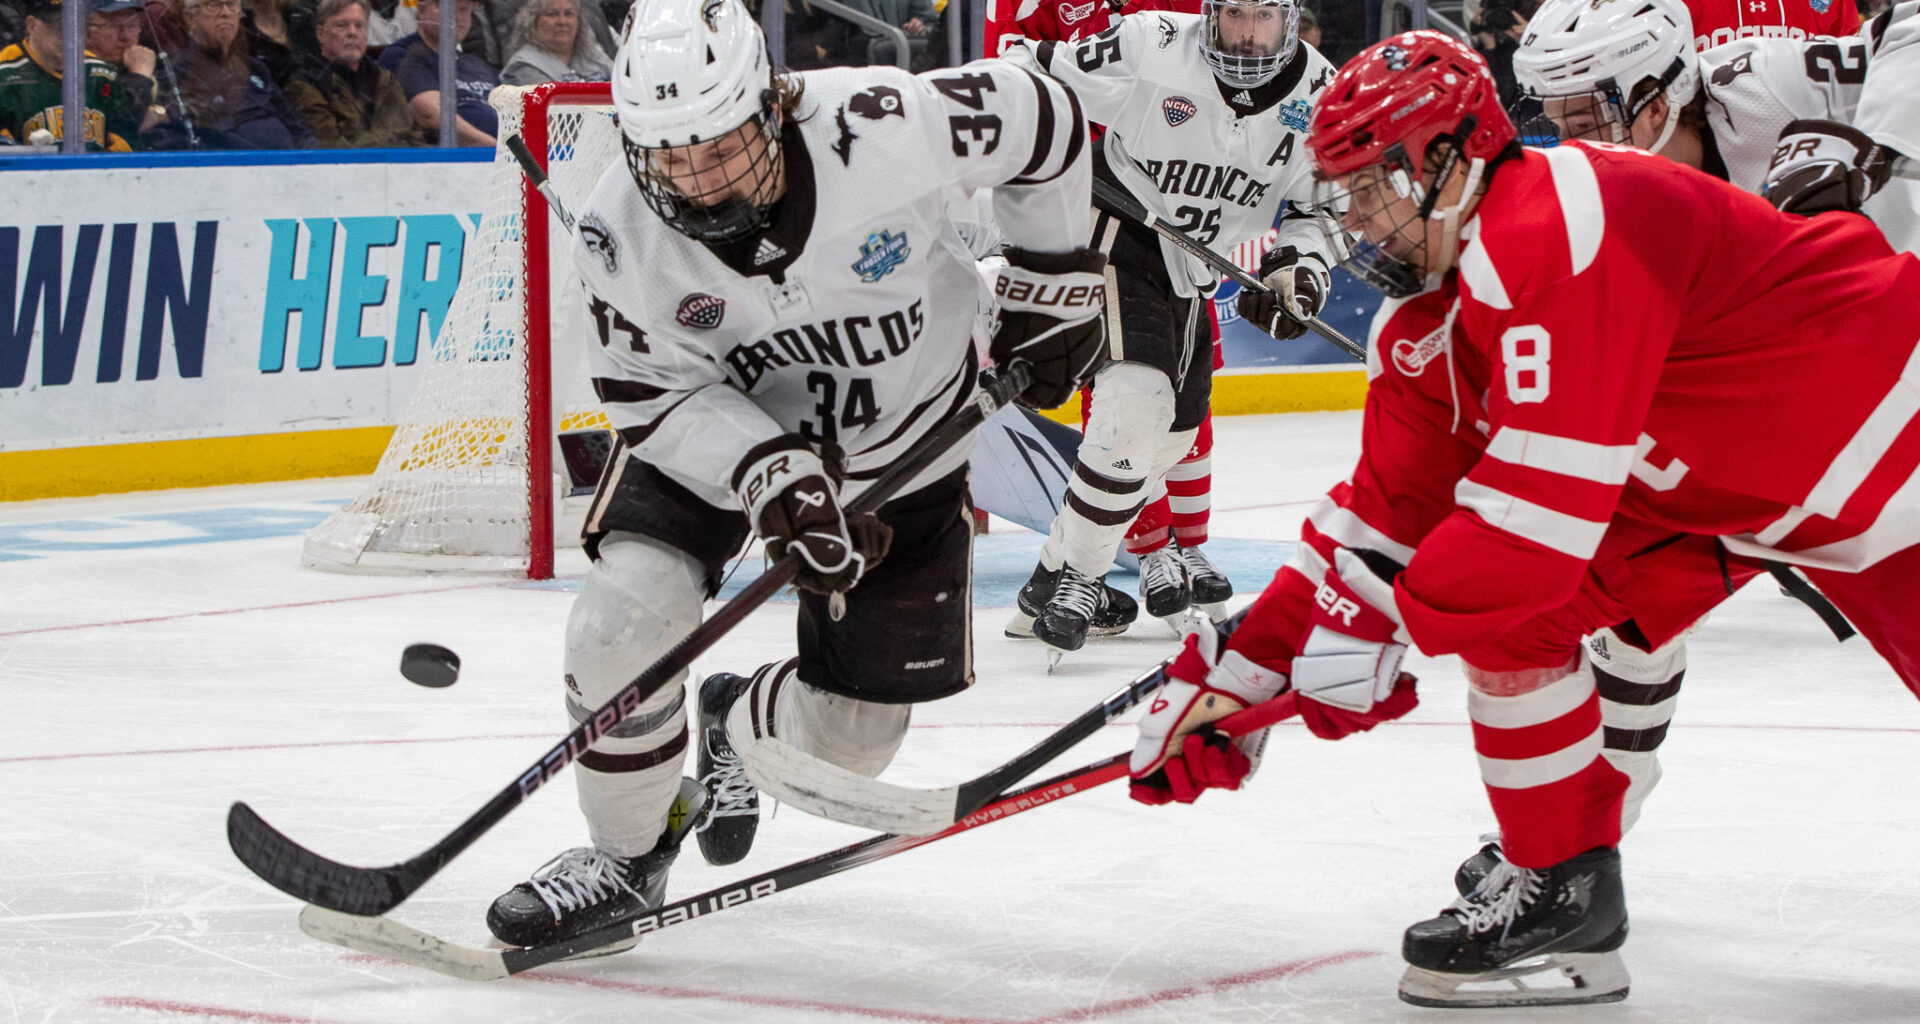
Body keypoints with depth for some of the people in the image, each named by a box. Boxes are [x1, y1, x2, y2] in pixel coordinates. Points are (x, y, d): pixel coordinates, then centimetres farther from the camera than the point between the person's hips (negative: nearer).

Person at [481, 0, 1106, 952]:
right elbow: (657, 396, -17)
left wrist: (1053, 284, -6)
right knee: (622, 616, -24)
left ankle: (738, 727, 41)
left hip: (904, 447, 0)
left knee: (850, 737, 3)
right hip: (715, 426, 0)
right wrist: (770, 476, -33)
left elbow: (1042, 122, -16)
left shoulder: (882, 126, -32)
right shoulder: (620, 235, -25)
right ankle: (625, 855, 2)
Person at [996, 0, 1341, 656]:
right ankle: (1065, 579, -14)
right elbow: (1034, 70, -11)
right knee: (1137, 402, -24)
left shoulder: (1316, 92, -7)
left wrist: (1301, 270, -18)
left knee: (1176, 427, 17)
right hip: (1118, 238, -7)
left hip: (1190, 279, 7)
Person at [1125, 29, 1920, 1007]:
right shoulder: (1425, 320, 2)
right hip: (1701, 483, 9)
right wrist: (1241, 670, 3)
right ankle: (1562, 889, 3)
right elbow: (1385, 513, 7)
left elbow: (1548, 488, -32)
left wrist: (1387, 624, -25)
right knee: (1502, 606, -2)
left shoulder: (1555, 228, -29)